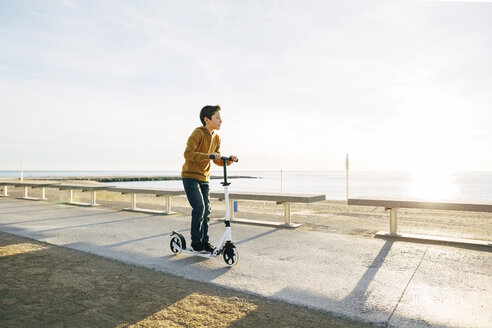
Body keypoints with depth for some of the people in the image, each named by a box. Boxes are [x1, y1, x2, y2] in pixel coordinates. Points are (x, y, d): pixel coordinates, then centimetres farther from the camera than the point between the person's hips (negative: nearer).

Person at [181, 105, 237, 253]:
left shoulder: (216, 137, 7)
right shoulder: (198, 133, -16)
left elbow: (217, 160, 12)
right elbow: (188, 153, -28)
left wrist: (228, 161, -7)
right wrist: (208, 155, -37)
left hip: (204, 178, 7)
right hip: (190, 176, -7)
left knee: (206, 210, 7)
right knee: (199, 208, -13)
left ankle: (205, 242, 18)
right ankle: (196, 242, 1)